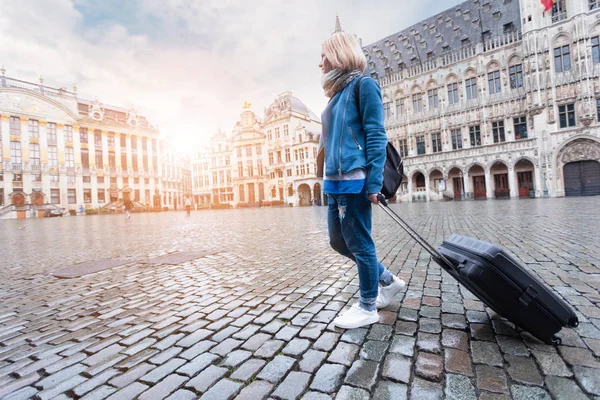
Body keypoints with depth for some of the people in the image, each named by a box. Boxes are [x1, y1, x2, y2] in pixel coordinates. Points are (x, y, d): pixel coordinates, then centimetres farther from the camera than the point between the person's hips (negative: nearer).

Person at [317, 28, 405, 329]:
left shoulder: (363, 85, -1)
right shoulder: (337, 94, 22)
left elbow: (376, 135, -10)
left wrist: (374, 181, -18)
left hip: (354, 180, -9)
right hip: (336, 181, 9)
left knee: (359, 244, 0)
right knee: (338, 241, 14)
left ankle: (367, 307, 19)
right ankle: (388, 281, 31)